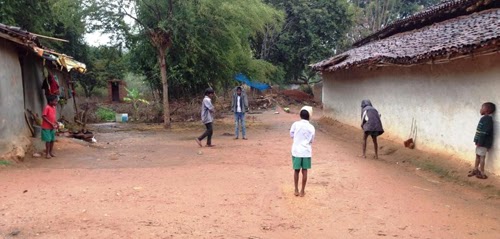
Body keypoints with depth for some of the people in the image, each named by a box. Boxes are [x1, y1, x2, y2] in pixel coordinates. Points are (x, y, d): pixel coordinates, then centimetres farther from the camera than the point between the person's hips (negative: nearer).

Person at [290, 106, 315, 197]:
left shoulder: (295, 124, -7)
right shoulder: (311, 127, -4)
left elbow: (291, 135, 5)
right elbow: (312, 140, 6)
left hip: (296, 151, 0)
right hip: (306, 152, 0)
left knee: (296, 171, 11)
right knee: (304, 171, 8)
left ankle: (296, 190, 18)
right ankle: (302, 191, 14)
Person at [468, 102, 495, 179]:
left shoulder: (487, 119, -19)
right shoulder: (485, 118, 12)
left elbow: (485, 132, -24)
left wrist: (480, 142, -22)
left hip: (483, 142, -9)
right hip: (481, 141, 9)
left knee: (481, 156, -1)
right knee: (477, 155, 17)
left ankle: (482, 173, 6)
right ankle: (475, 170, 28)